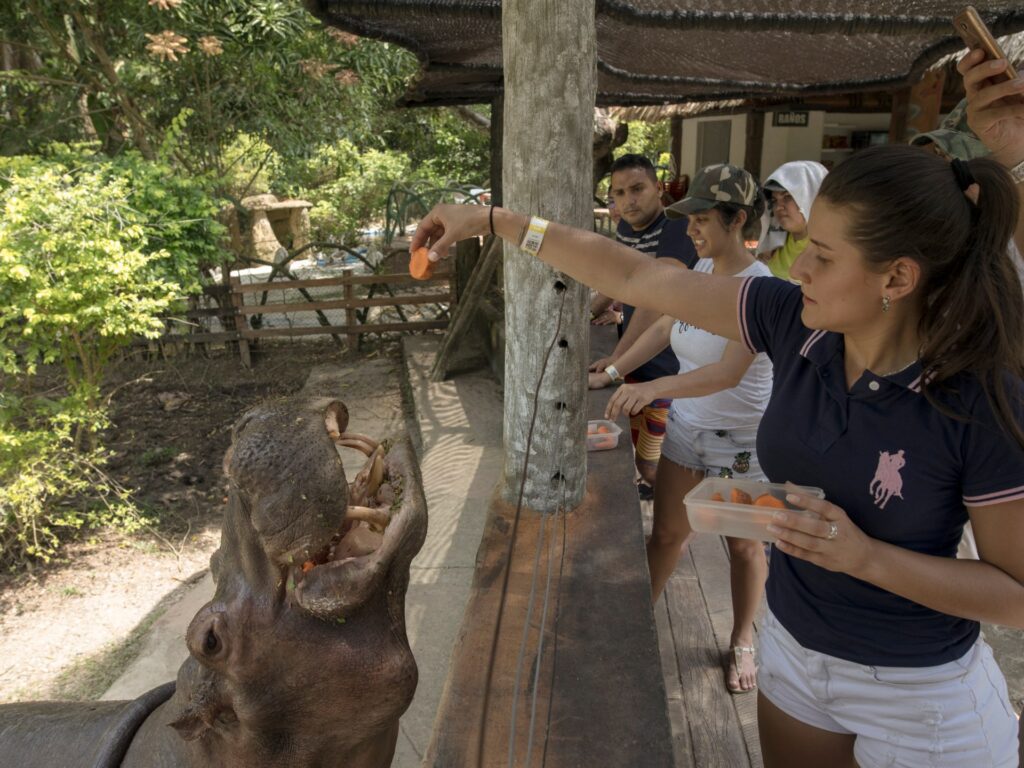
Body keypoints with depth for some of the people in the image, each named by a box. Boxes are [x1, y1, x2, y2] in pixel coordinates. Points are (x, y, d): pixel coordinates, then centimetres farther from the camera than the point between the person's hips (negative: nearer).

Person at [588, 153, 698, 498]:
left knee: (652, 465, -1)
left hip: (665, 370, -7)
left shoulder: (677, 226, -20)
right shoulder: (624, 228, 6)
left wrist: (615, 360, -29)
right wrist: (591, 311, 9)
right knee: (634, 451, 19)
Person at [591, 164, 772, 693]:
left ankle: (742, 641, 36)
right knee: (666, 532, 15)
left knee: (744, 547, 15)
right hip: (687, 426, 6)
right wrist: (610, 374, 6)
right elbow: (664, 326, 9)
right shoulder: (702, 269, -1)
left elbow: (730, 371, -33)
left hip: (742, 441, -5)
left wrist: (653, 388, -44)